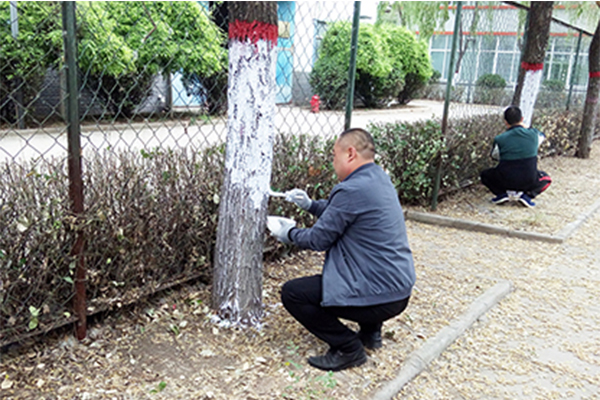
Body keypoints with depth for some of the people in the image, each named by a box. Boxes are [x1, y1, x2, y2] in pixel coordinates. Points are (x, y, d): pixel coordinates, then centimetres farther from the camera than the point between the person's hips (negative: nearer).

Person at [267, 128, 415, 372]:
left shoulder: (352, 190, -21)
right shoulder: (379, 179, 8)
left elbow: (319, 239, -11)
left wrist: (290, 234, 8)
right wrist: (310, 205, 15)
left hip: (378, 298, -10)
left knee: (292, 293, -3)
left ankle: (348, 348, 2)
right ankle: (370, 332, 27)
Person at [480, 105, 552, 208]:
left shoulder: (500, 139, -9)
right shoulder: (533, 134, -4)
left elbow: (495, 156, 13)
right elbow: (541, 136, 24)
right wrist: (524, 127, 38)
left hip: (505, 181, -1)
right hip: (529, 182, 1)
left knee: (485, 175, 27)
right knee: (546, 179, 32)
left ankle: (503, 193, 2)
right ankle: (526, 195, 4)